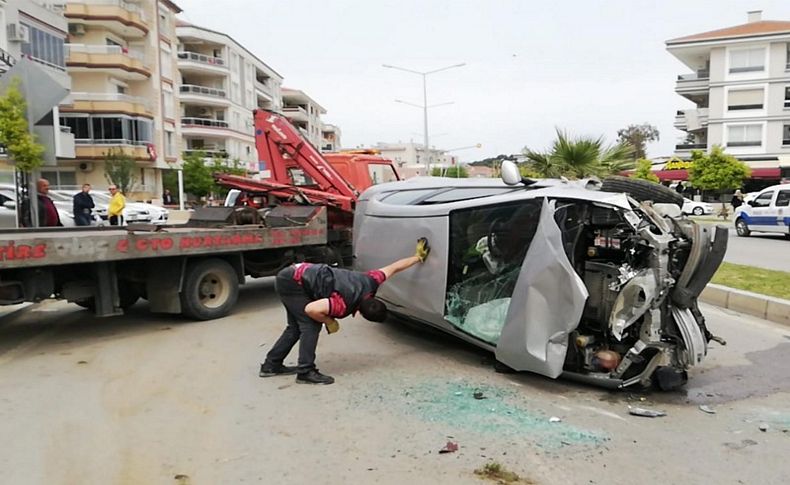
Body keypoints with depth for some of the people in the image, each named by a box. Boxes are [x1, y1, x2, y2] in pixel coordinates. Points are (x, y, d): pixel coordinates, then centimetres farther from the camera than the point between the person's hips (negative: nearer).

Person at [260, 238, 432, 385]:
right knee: (311, 325, -10)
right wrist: (329, 321, -19)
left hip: (295, 274, 9)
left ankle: (271, 365, 23)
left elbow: (393, 267, 4)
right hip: (291, 283, -9)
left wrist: (418, 256, 13)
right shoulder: (345, 305, -28)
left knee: (296, 326, 15)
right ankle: (306, 372, -5)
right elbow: (311, 309, -35)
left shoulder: (369, 283, -8)